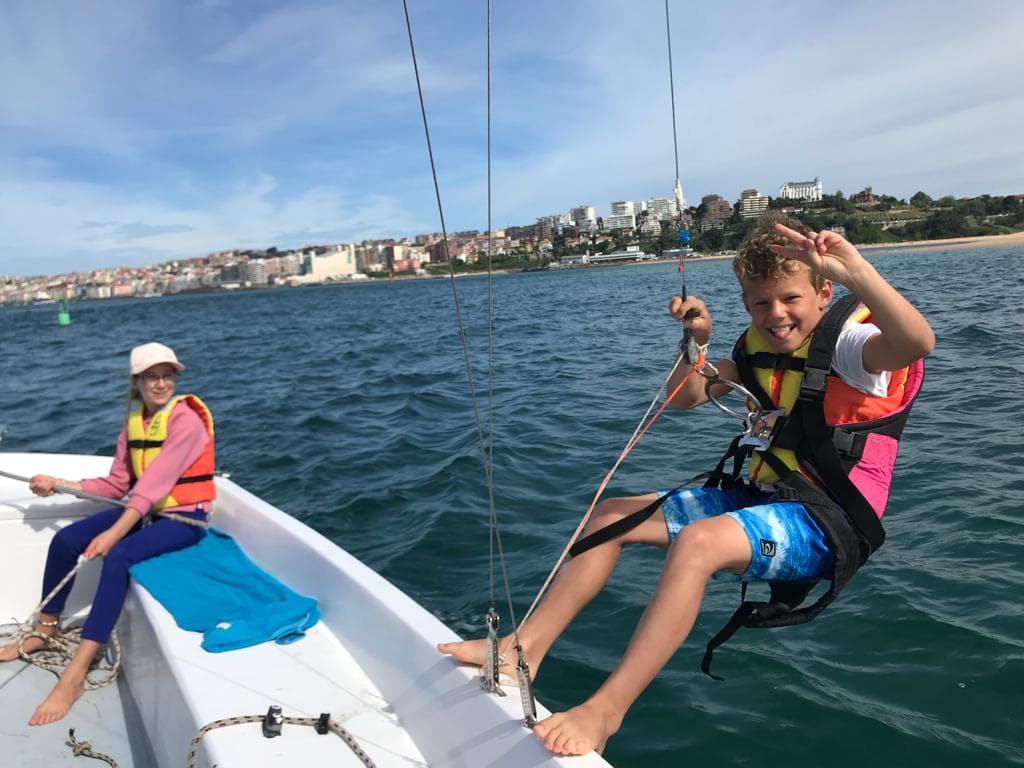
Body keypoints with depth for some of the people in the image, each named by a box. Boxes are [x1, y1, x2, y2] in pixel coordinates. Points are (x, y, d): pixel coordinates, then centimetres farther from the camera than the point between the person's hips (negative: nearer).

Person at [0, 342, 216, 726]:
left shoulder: (186, 421, -18)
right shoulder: (133, 422, 7)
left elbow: (154, 484, -26)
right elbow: (117, 485, 7)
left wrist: (114, 534, -30)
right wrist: (59, 484, -1)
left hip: (185, 517, -8)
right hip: (144, 510, 8)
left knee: (118, 558, -30)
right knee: (65, 540, -1)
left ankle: (74, 676, -28)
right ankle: (46, 630, 20)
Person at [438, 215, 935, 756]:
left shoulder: (848, 344, -12)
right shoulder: (760, 348, 10)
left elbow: (919, 342, -35)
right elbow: (683, 398, 12)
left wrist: (855, 271, -48)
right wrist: (696, 343, -5)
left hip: (826, 524, -8)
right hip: (762, 498, 9)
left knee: (697, 542, -37)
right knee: (612, 515, 3)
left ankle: (605, 710, -28)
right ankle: (523, 648, 2)